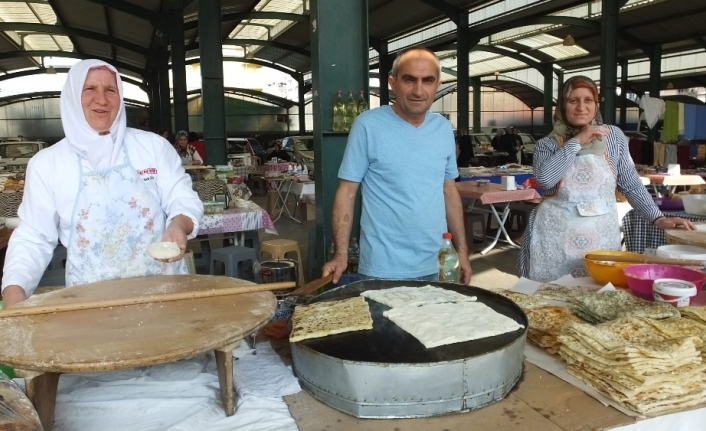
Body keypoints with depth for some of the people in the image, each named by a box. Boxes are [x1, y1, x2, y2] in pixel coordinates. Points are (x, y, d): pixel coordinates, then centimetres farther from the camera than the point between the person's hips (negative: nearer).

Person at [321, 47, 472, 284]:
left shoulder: (444, 128, 4)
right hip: (383, 268, -5)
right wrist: (341, 255, -16)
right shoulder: (368, 125, -12)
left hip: (435, 265, 5)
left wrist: (462, 250, 9)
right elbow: (347, 191, -10)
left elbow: (449, 191, 11)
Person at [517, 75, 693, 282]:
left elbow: (630, 183, 7)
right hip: (558, 236, -1)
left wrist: (658, 218, 0)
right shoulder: (547, 144, 0)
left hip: (602, 235, 2)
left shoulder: (613, 135, 5)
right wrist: (577, 141, -15)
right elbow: (544, 178, -20)